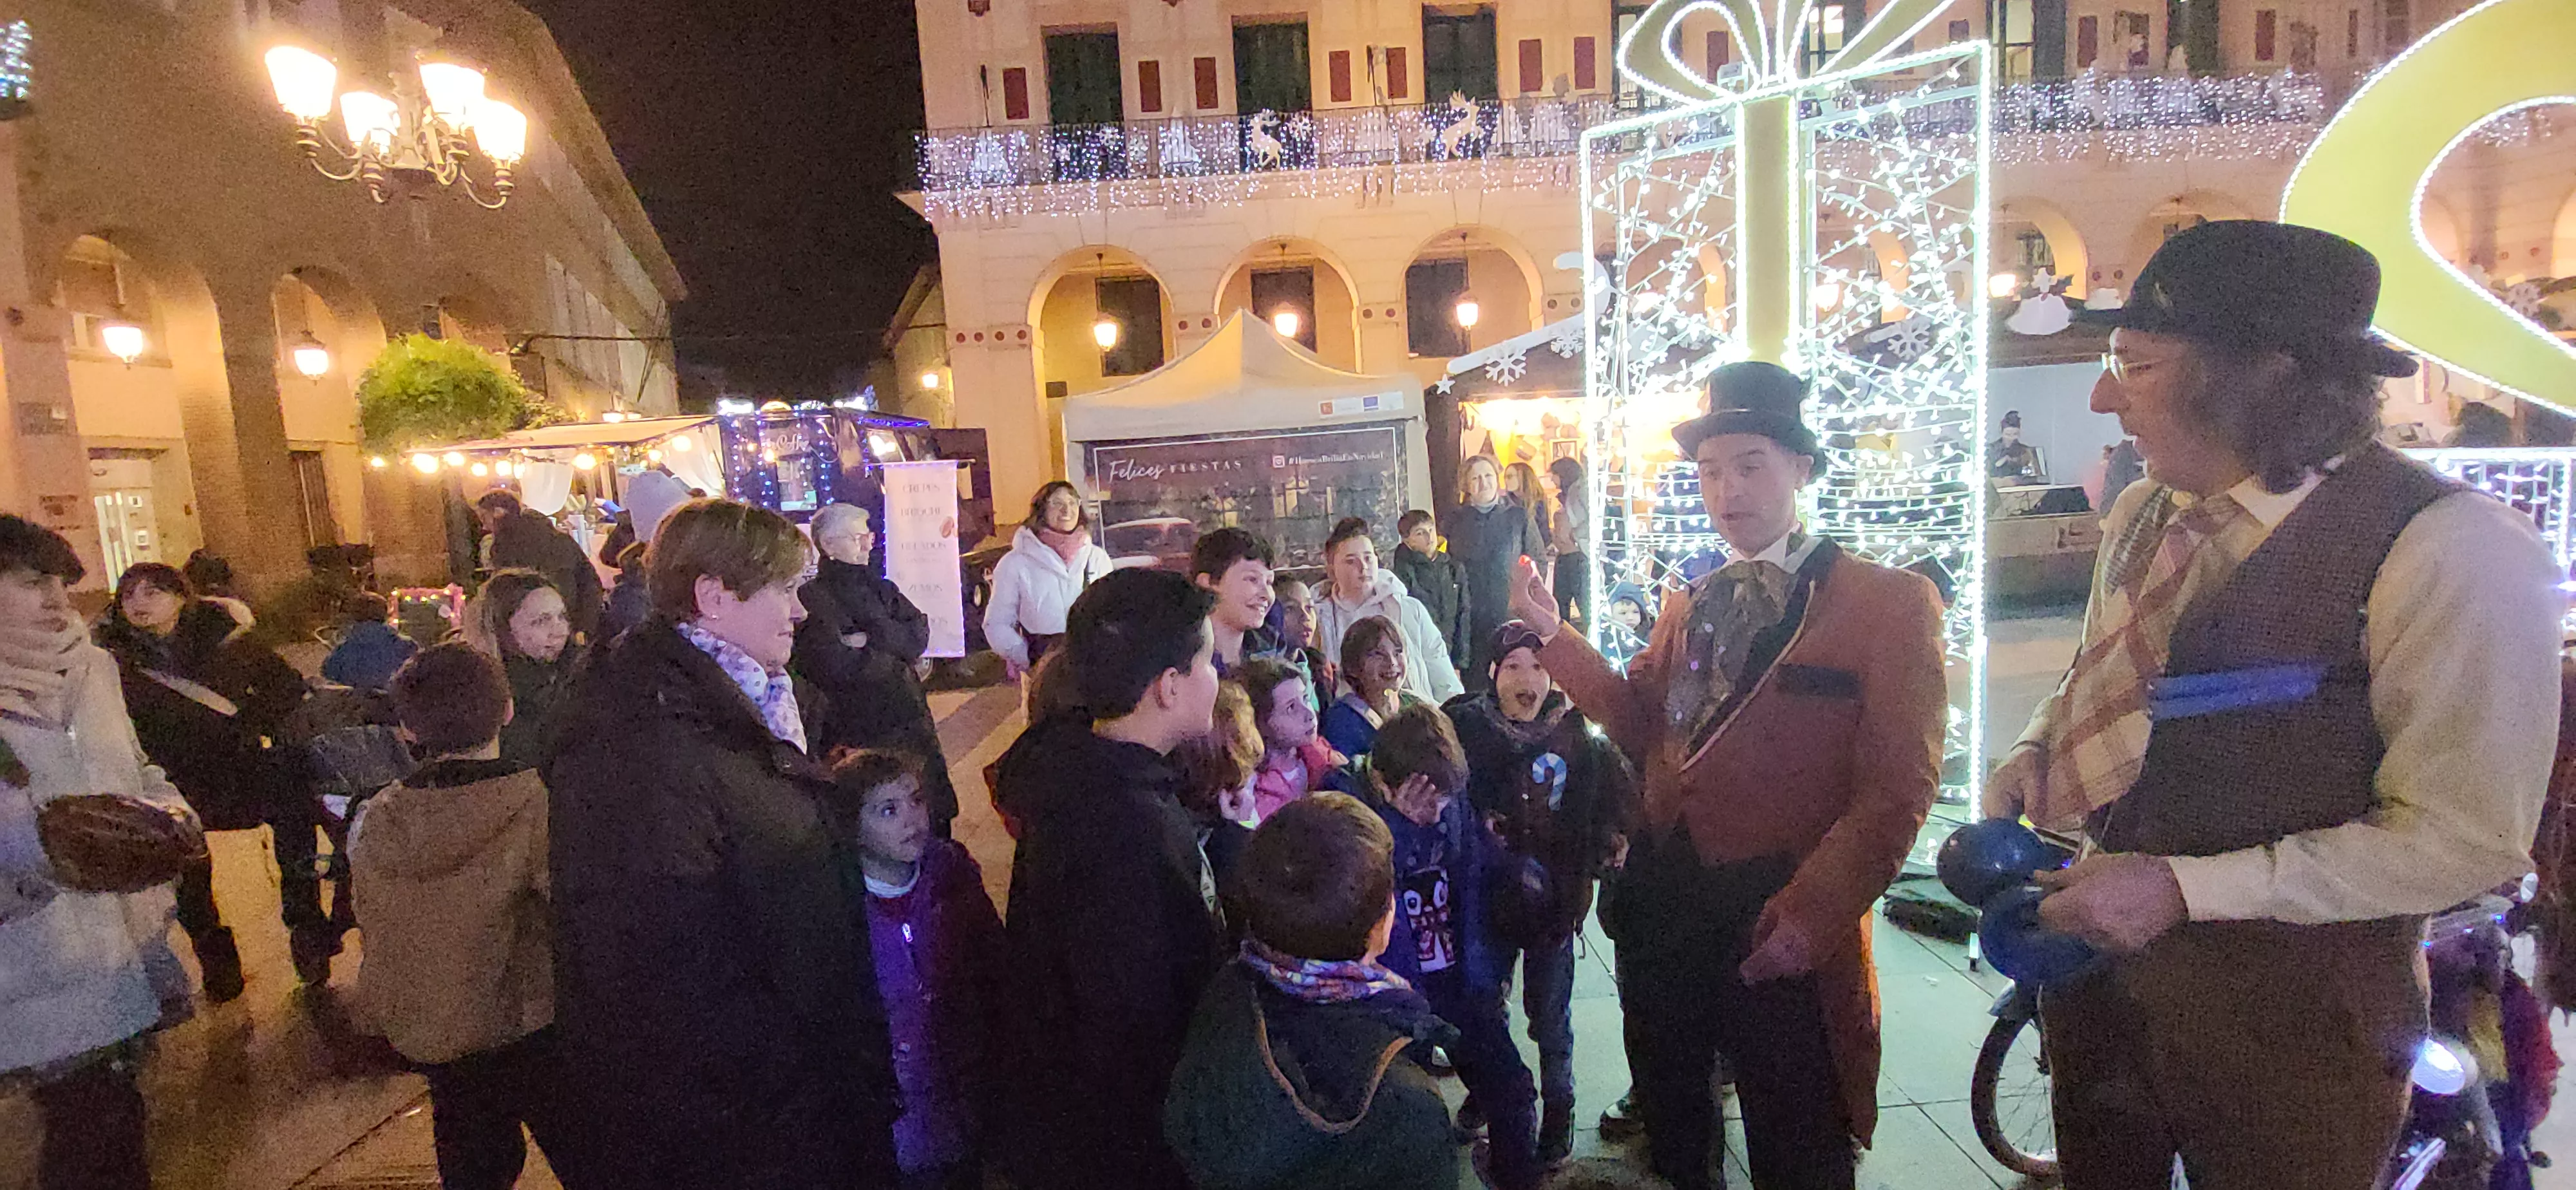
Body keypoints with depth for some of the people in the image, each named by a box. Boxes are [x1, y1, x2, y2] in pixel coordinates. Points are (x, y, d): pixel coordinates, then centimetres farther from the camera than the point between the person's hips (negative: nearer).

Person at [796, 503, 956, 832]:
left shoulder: (880, 588, 14)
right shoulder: (812, 599, -9)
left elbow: (918, 636, 2)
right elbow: (839, 668, -20)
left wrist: (871, 639, -13)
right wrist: (891, 649, -6)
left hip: (909, 730, 6)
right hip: (856, 740, -6)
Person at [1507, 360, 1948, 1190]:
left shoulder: (1889, 601, -8)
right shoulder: (1686, 606, 12)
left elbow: (1898, 789, -13)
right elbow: (1642, 724, 4)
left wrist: (1813, 912, -21)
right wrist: (1554, 637, -4)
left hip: (1785, 930, -5)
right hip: (1662, 904, 6)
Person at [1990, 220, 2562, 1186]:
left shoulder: (2452, 552, -20)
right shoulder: (2144, 516, 2)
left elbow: (2467, 841, -19)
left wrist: (2182, 888, -24)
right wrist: (2026, 762, -4)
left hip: (2288, 1020, -6)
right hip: (2099, 964, 6)